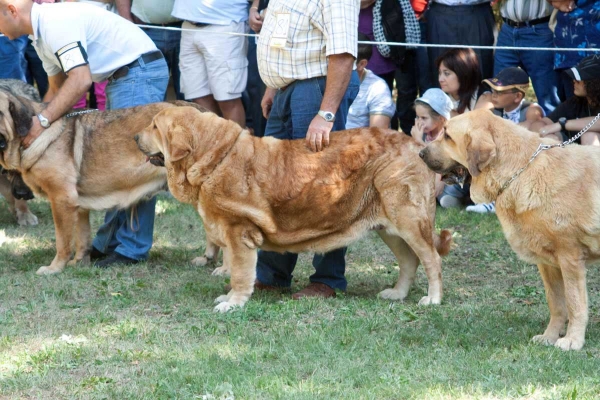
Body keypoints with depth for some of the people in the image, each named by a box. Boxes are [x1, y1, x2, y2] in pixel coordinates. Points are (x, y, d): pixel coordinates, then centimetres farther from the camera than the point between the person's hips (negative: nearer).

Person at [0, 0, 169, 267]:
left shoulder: (56, 23, -21)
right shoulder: (41, 33, 12)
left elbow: (80, 80, -28)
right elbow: (57, 89, 20)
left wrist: (43, 120, -26)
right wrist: (35, 124, 9)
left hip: (140, 72, -11)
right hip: (119, 77, 11)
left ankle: (132, 249, -9)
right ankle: (108, 242, 18)